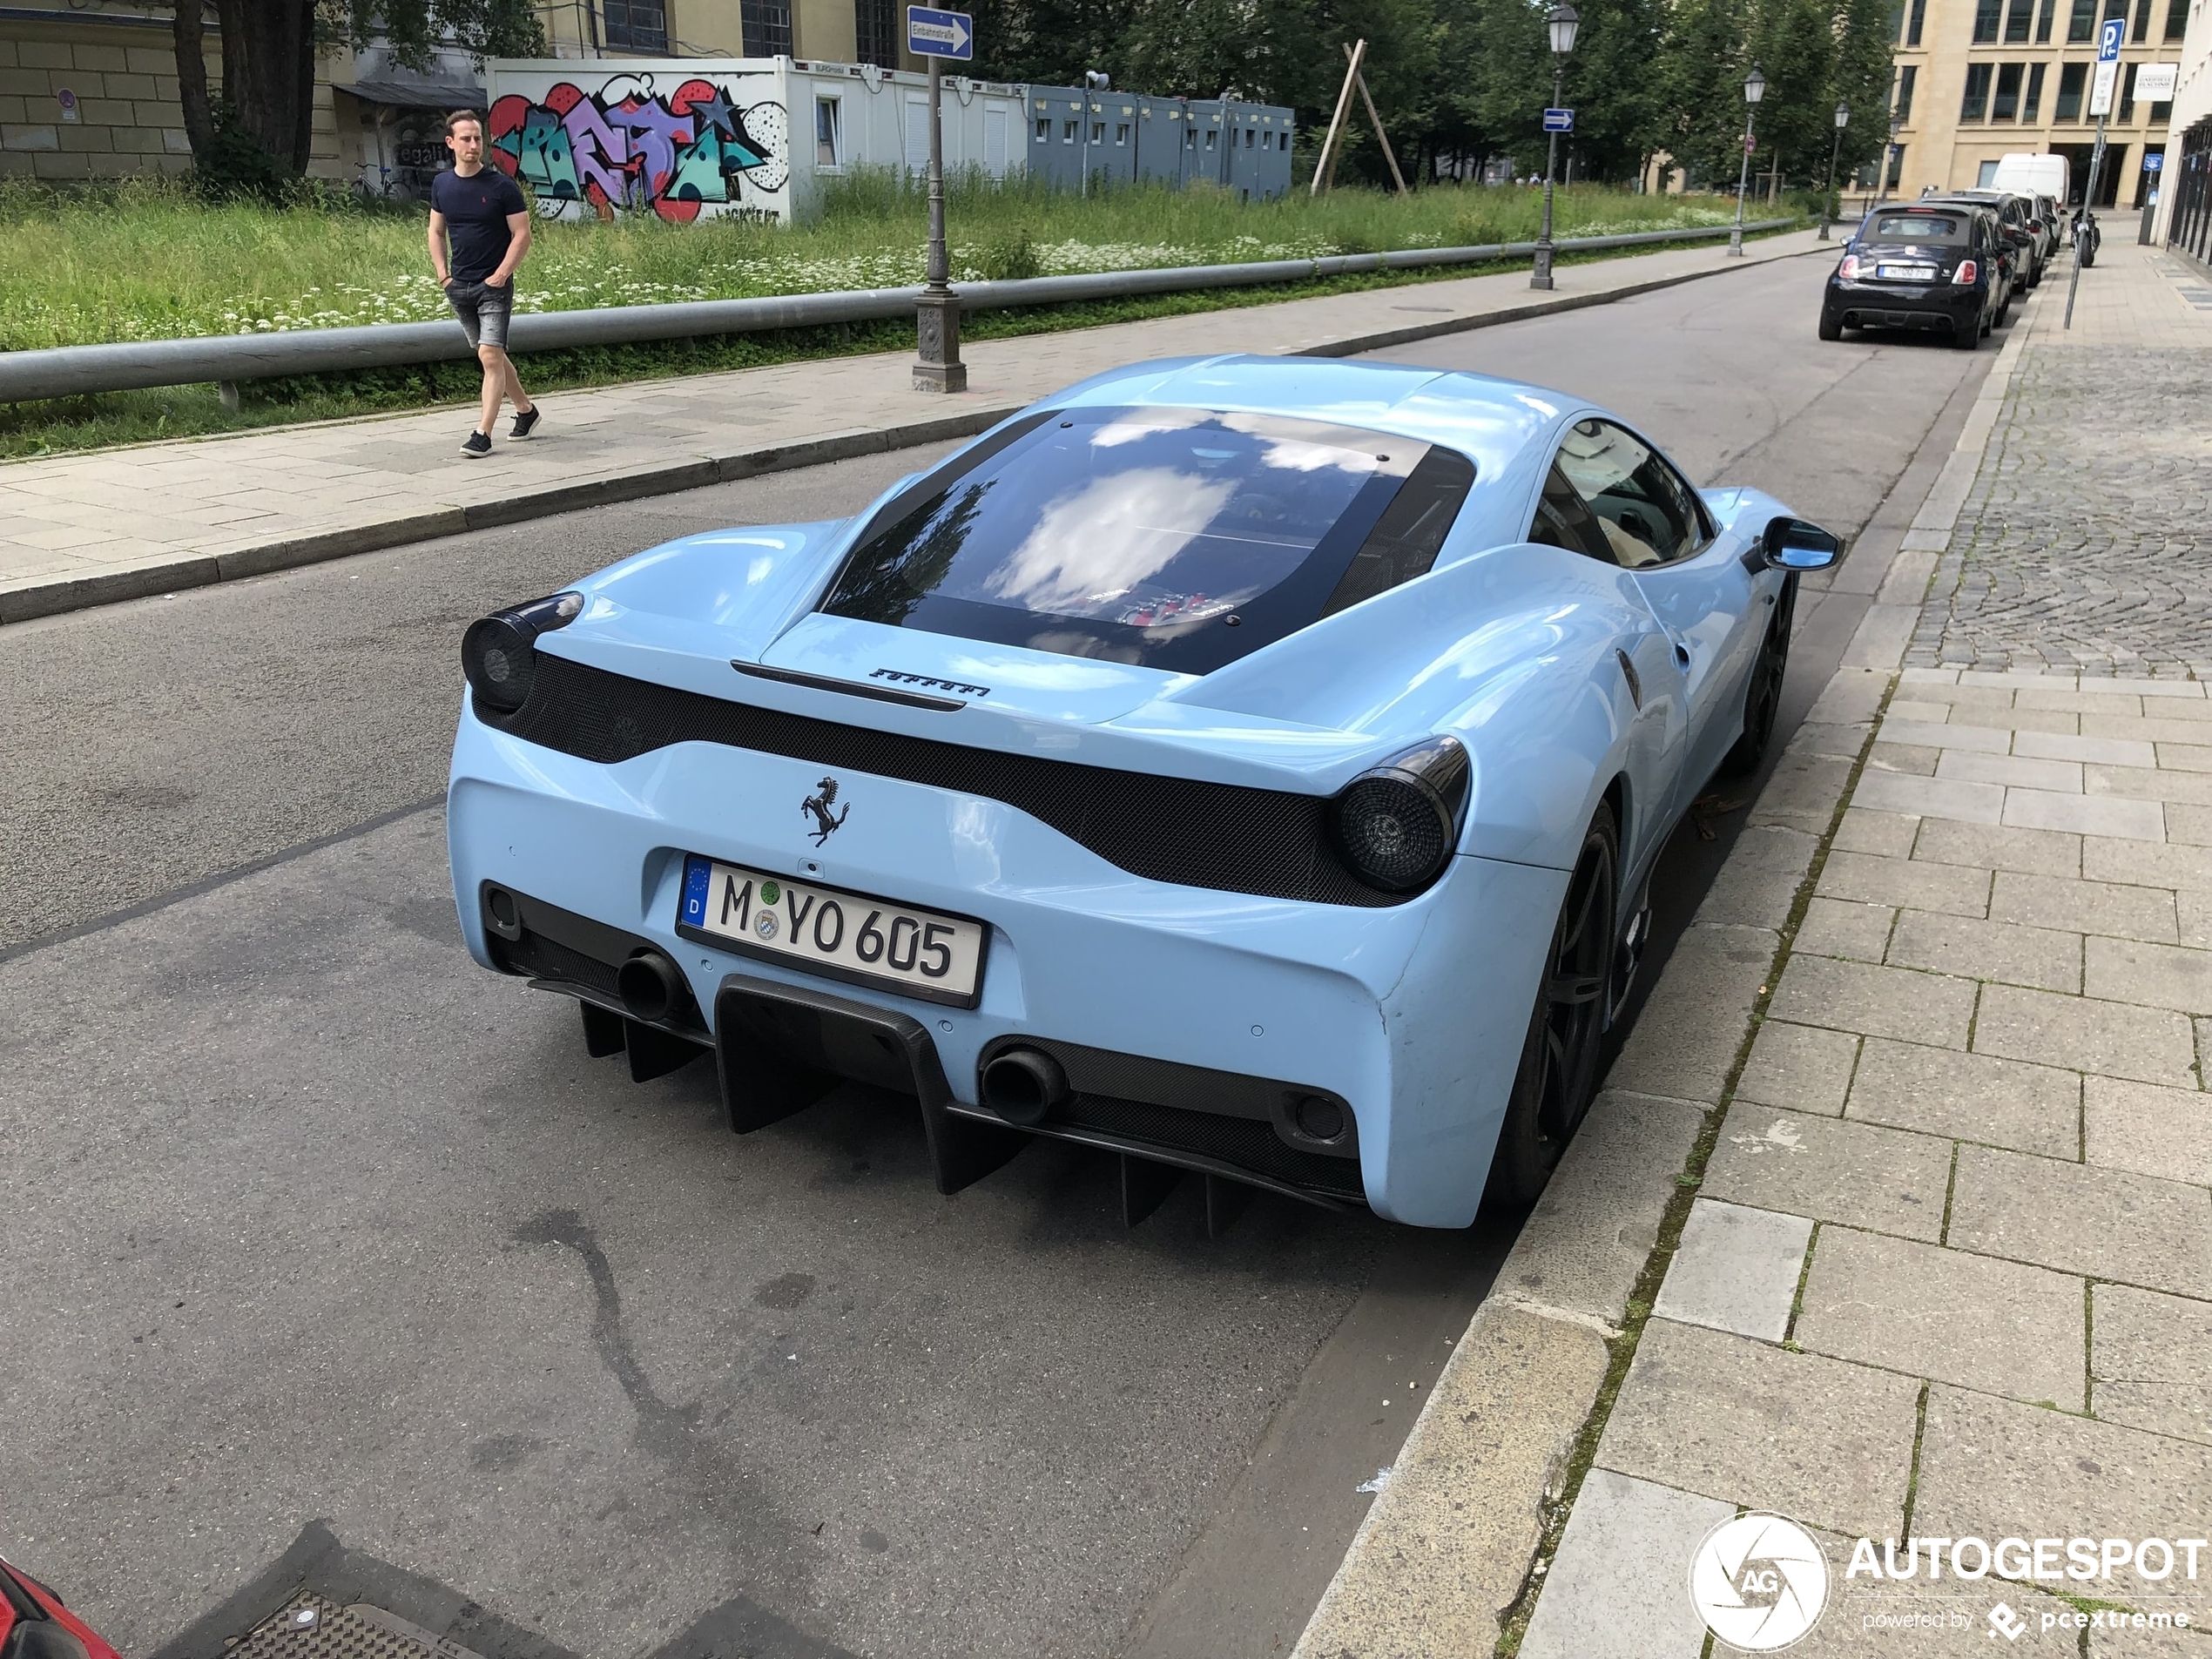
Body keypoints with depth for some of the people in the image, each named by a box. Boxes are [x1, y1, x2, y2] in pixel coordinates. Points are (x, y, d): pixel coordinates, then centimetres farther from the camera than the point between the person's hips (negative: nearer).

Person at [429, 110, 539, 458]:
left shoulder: (501, 185, -8)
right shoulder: (441, 185, 6)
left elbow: (522, 235, -7)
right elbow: (436, 232, 17)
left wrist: (500, 275, -14)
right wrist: (443, 274, 5)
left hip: (494, 286, -5)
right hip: (458, 287, 5)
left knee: (489, 355, -14)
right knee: (493, 355, 14)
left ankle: (483, 434, -14)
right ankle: (526, 410, 32)